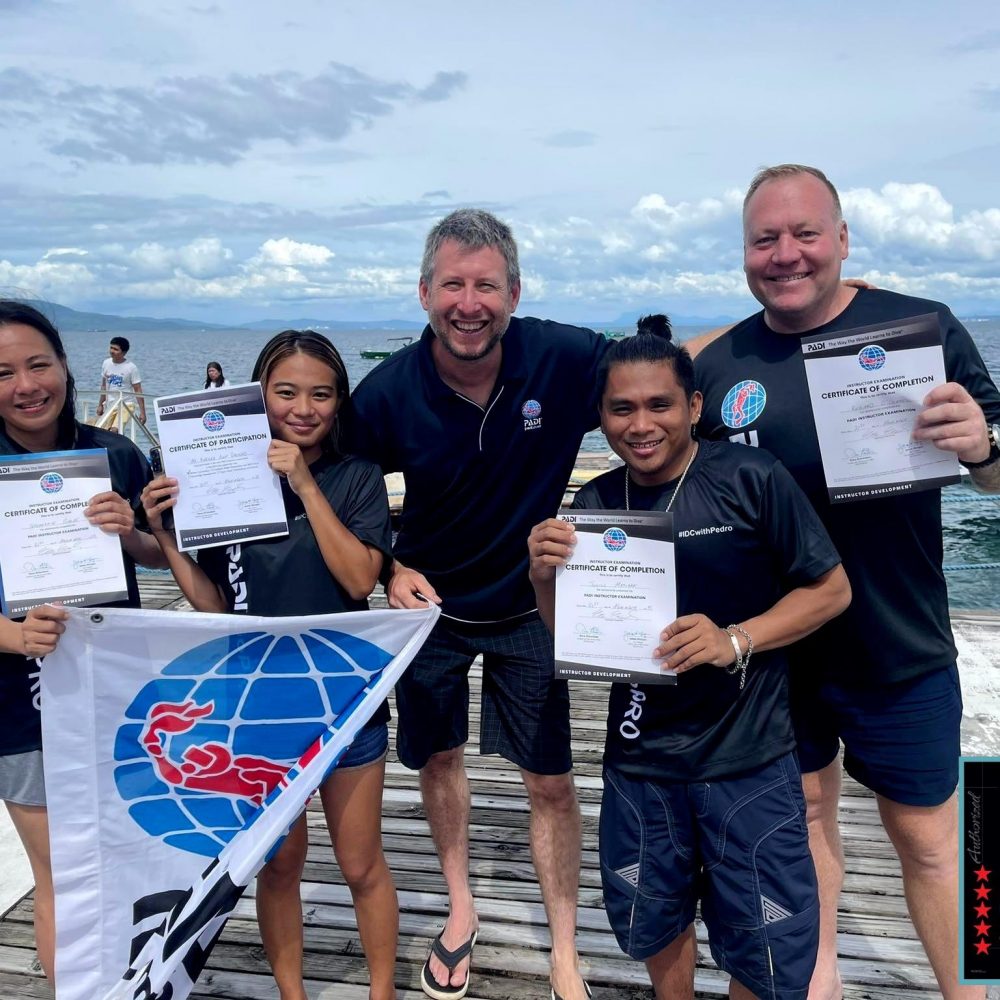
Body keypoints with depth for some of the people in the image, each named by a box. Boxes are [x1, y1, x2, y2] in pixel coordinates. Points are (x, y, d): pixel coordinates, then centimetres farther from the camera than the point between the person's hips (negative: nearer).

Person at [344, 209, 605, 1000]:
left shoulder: (568, 360, -22)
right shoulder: (389, 393, -19)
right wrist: (391, 569, -19)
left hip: (531, 607, -1)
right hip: (431, 605, 2)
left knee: (551, 782, 6)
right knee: (439, 758, 18)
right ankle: (461, 909, 45)